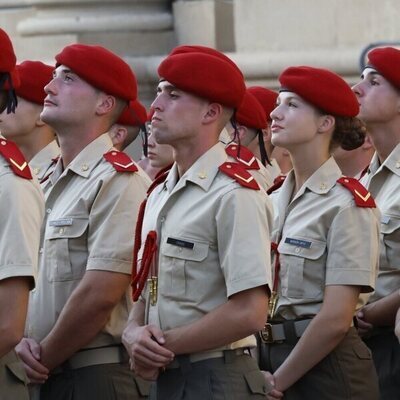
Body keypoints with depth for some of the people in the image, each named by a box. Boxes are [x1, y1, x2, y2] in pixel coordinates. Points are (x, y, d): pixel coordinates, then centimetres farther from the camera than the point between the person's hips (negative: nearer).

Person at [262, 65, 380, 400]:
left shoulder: (347, 203, -12)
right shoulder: (274, 199, 9)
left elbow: (336, 319, -17)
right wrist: (264, 370, -3)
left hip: (324, 368, -6)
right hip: (273, 355, 6)